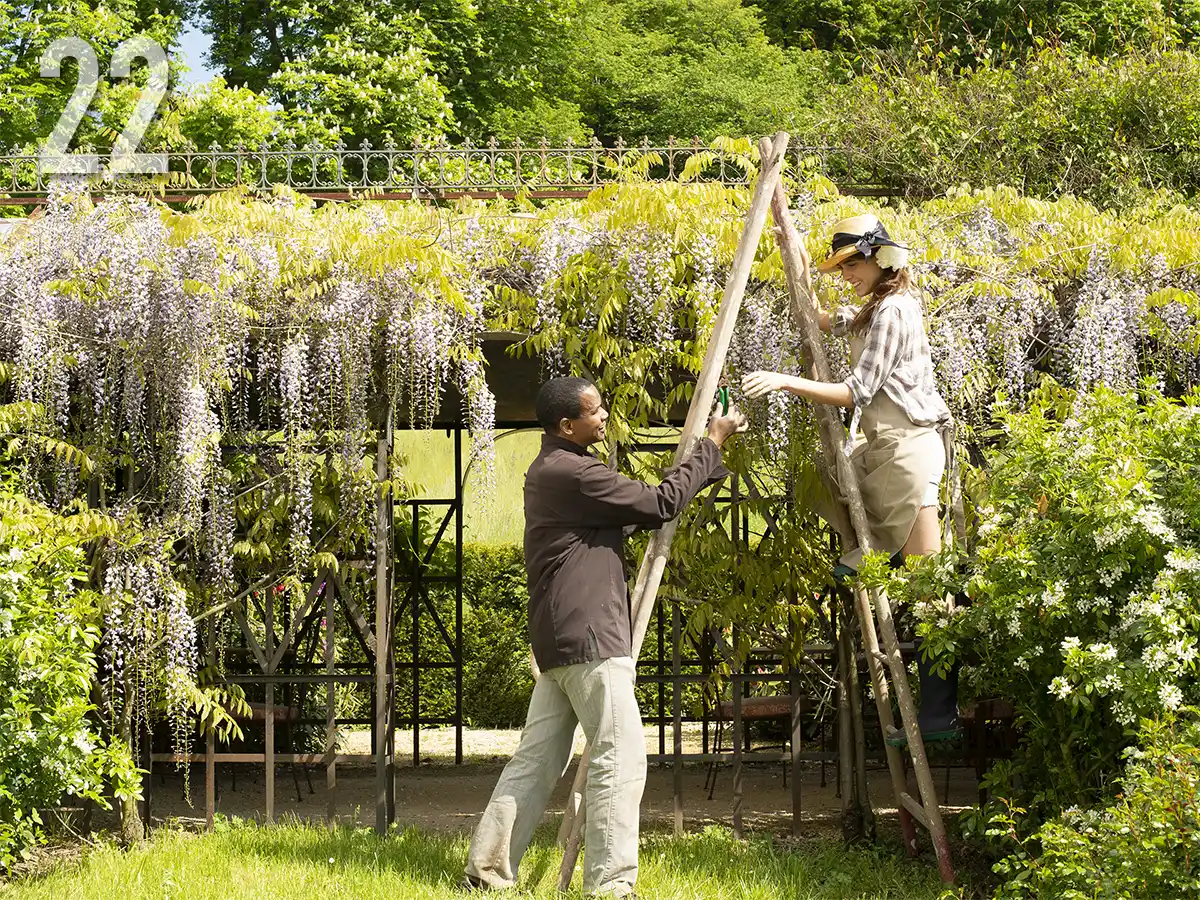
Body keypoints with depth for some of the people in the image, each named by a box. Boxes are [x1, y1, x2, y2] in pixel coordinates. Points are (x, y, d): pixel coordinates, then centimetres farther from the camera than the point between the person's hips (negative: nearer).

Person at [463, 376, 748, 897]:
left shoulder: (549, 471, 19)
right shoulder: (572, 473, -14)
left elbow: (638, 507, 23)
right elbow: (659, 505, -12)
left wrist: (708, 461, 18)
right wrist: (711, 446, -2)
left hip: (558, 640, 10)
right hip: (588, 638, -10)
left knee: (536, 760, 10)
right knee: (620, 757, -9)